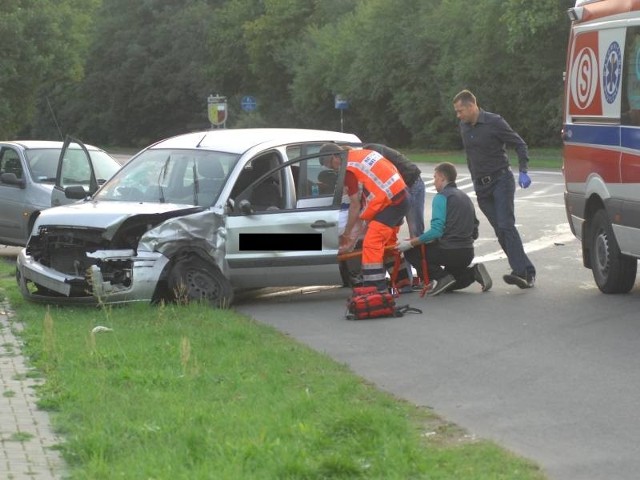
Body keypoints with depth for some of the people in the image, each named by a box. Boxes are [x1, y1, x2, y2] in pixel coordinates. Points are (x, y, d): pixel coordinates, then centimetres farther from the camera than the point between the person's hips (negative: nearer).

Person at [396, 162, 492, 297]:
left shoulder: (441, 197, -8)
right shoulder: (465, 197, 16)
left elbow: (436, 231, -19)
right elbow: (474, 232, 18)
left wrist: (410, 243, -14)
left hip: (449, 252, -8)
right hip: (468, 253, 8)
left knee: (410, 252, 8)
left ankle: (441, 277, -8)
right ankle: (473, 272, 3)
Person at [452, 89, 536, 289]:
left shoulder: (494, 122, -10)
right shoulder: (464, 126, 11)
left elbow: (520, 144, -7)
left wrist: (523, 171, -16)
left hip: (500, 180, -6)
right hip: (481, 186, 6)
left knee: (506, 226, -20)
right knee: (500, 231, 0)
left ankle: (522, 271, -25)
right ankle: (526, 272, 3)